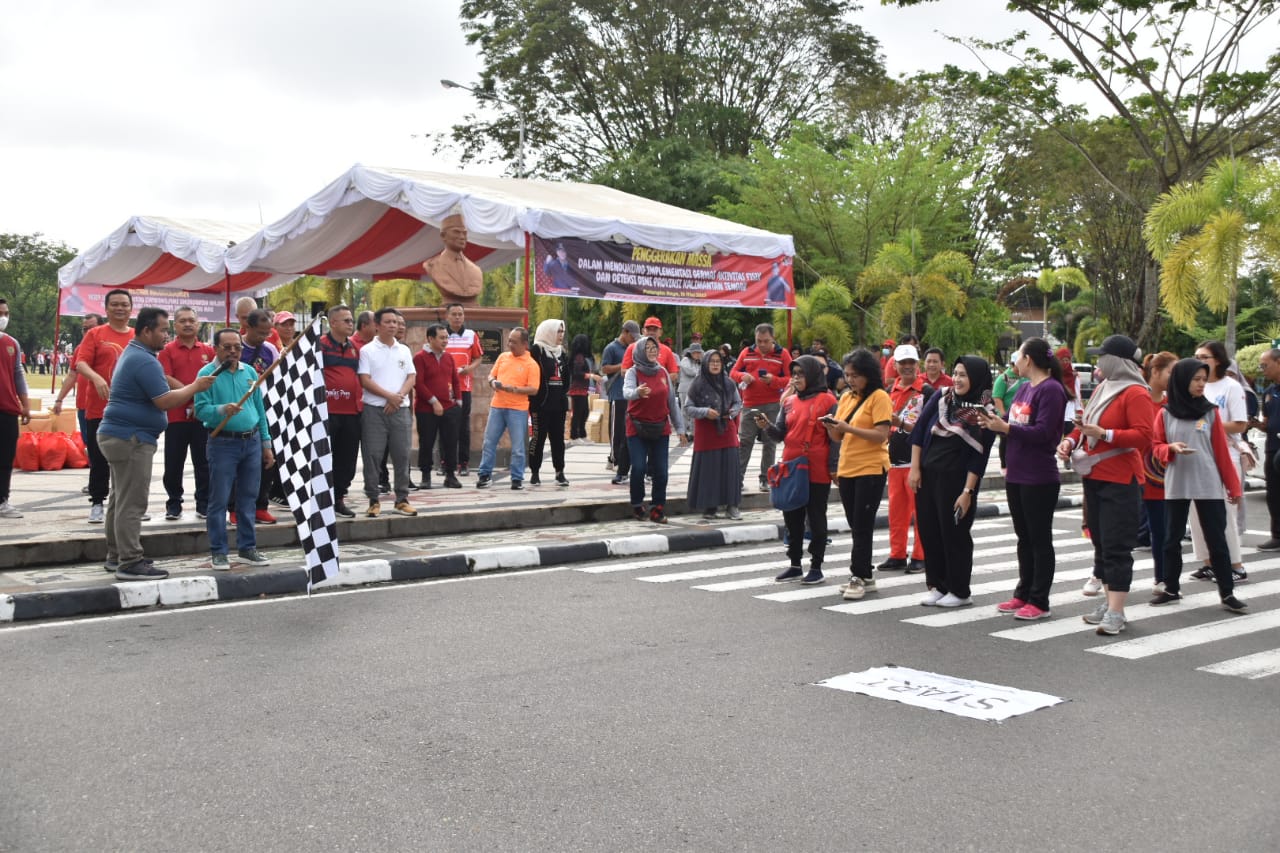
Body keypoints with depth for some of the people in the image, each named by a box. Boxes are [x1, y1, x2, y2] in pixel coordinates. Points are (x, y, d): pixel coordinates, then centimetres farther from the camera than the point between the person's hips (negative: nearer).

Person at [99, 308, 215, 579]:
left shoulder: (132, 354, 17)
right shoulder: (145, 361, -18)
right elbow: (165, 401, -23)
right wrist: (196, 386, -11)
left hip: (118, 435, 11)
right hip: (131, 439, -11)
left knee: (120, 500, 15)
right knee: (132, 503, -10)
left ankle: (116, 556, 23)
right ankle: (130, 563, -9)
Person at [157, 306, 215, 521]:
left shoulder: (208, 351, 9)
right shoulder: (168, 350, 2)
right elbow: (167, 380, -9)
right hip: (176, 416, -2)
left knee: (203, 462, 6)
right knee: (173, 464, 4)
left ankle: (204, 504, 15)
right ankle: (173, 505, 15)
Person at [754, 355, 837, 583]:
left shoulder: (827, 401, -6)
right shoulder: (789, 402, 10)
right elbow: (780, 435, 9)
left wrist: (833, 468, -11)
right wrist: (766, 426, -11)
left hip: (817, 472, -6)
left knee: (816, 519, 5)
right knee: (792, 518, 12)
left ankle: (816, 567, 13)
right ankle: (795, 565, 22)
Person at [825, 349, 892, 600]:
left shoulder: (879, 397, -8)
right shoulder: (846, 398, 13)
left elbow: (881, 435, -17)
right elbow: (838, 438, 13)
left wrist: (849, 428, -24)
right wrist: (831, 427, -9)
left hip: (871, 469, -7)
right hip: (846, 468, 7)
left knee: (862, 526, -5)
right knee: (856, 526, 11)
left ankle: (858, 577, 0)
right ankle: (865, 576, 19)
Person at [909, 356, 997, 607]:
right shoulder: (941, 397, 4)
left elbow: (979, 456, -10)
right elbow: (919, 430, 5)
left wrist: (968, 491, -15)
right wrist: (915, 468, 0)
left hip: (956, 479, -5)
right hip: (927, 475, 5)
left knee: (954, 534, 2)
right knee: (929, 530, 8)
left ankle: (959, 592, 14)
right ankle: (936, 585, 21)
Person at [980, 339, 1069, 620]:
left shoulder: (1051, 389, -14)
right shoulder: (1024, 388, 12)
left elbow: (1043, 432, -23)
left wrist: (1005, 428, -24)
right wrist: (992, 421, -5)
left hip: (1039, 479, -9)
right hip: (1016, 475, 9)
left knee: (1039, 539, 1)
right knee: (1024, 538, 16)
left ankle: (1039, 601, 7)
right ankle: (1023, 594, 25)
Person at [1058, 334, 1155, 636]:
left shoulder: (1135, 394, -12)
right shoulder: (1102, 389, 14)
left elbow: (1144, 436, -21)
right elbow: (1087, 424, 23)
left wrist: (1104, 434, -28)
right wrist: (1071, 440, 3)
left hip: (1120, 481, -9)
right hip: (1094, 477, 9)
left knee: (1116, 546, -8)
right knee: (1100, 543, 14)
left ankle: (1116, 613, -7)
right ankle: (1108, 601, 23)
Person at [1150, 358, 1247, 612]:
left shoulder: (1211, 412, 1)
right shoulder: (1166, 414, 1)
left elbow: (1222, 451, 2)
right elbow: (1156, 446, 7)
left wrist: (1233, 486, 2)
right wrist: (1171, 448, -15)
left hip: (1209, 486, -1)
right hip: (1175, 486, 1)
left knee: (1217, 539, 1)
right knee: (1172, 539, 9)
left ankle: (1227, 593, 7)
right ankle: (1172, 589, 21)